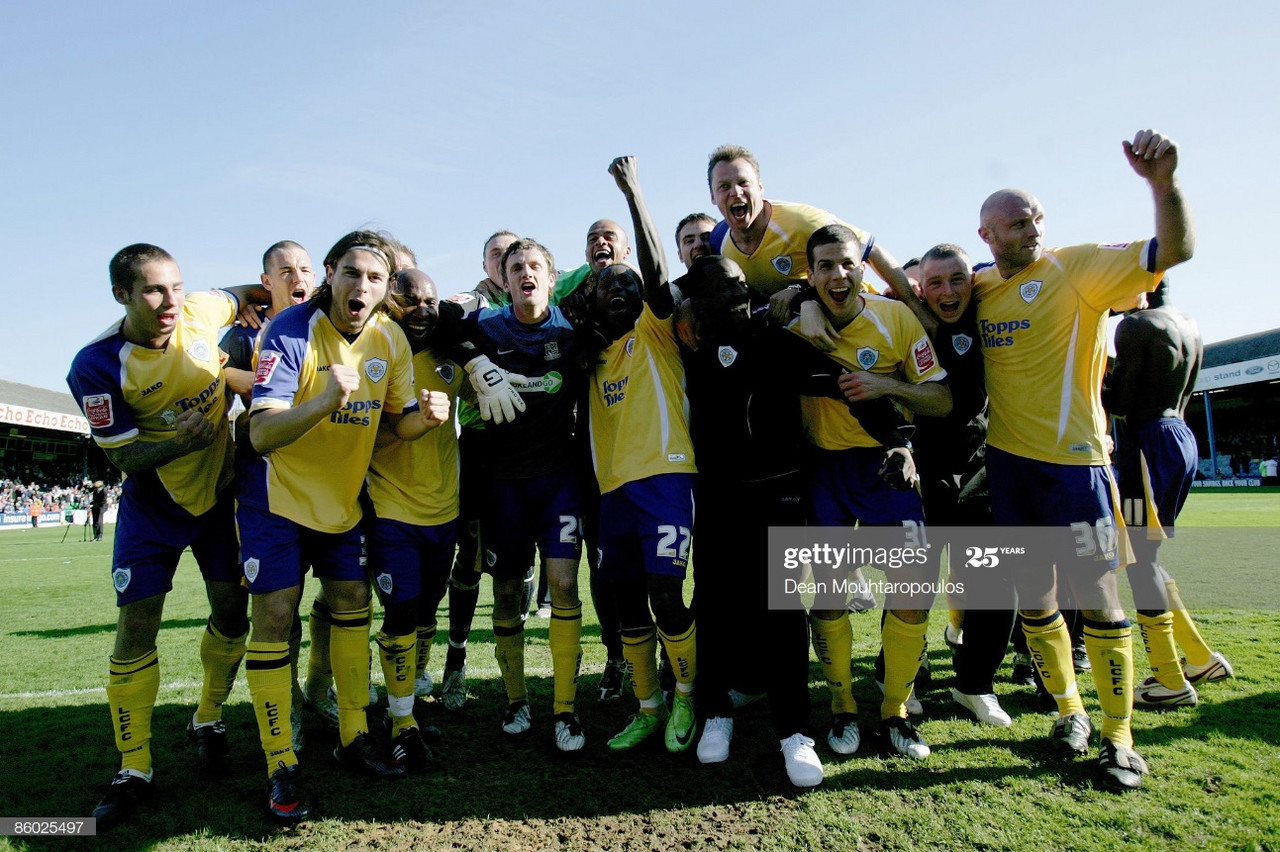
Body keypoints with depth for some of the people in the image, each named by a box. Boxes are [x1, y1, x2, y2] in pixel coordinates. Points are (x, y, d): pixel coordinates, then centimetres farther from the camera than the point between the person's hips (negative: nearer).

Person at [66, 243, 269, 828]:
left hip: (220, 492, 3)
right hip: (153, 505, -2)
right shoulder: (97, 367, -22)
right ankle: (134, 770, 14)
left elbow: (244, 296, 10)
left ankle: (208, 721, 30)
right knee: (136, 632, -2)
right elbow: (124, 458, -18)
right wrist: (180, 441, -34)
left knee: (231, 615, 6)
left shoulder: (202, 311, -15)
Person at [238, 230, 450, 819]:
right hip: (276, 494, -5)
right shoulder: (288, 333, -22)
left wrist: (424, 415, -22)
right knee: (274, 614, -6)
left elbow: (397, 422, 1)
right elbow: (260, 434, -30)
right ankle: (281, 767, 9)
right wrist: (324, 401, -47)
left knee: (353, 603, 9)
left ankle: (353, 738, 25)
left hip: (342, 497, 6)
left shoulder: (391, 339, -6)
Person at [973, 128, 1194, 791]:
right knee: (1033, 601, 10)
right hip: (1007, 460, 4)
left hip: (1072, 461, -4)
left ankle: (1118, 738, 16)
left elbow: (1174, 250, -15)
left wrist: (1162, 180, -29)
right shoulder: (980, 288, 8)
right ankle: (1069, 712, 29)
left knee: (1096, 598, 0)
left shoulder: (1078, 267, -4)